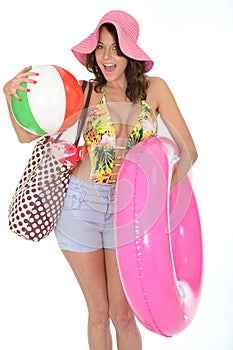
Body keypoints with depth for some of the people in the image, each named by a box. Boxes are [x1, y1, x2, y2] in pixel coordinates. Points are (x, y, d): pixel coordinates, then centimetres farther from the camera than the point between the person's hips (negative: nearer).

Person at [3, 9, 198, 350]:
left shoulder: (154, 88, -3)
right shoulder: (87, 92, -3)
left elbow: (188, 151, -4)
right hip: (80, 204, 0)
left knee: (123, 313, 7)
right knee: (98, 311, 13)